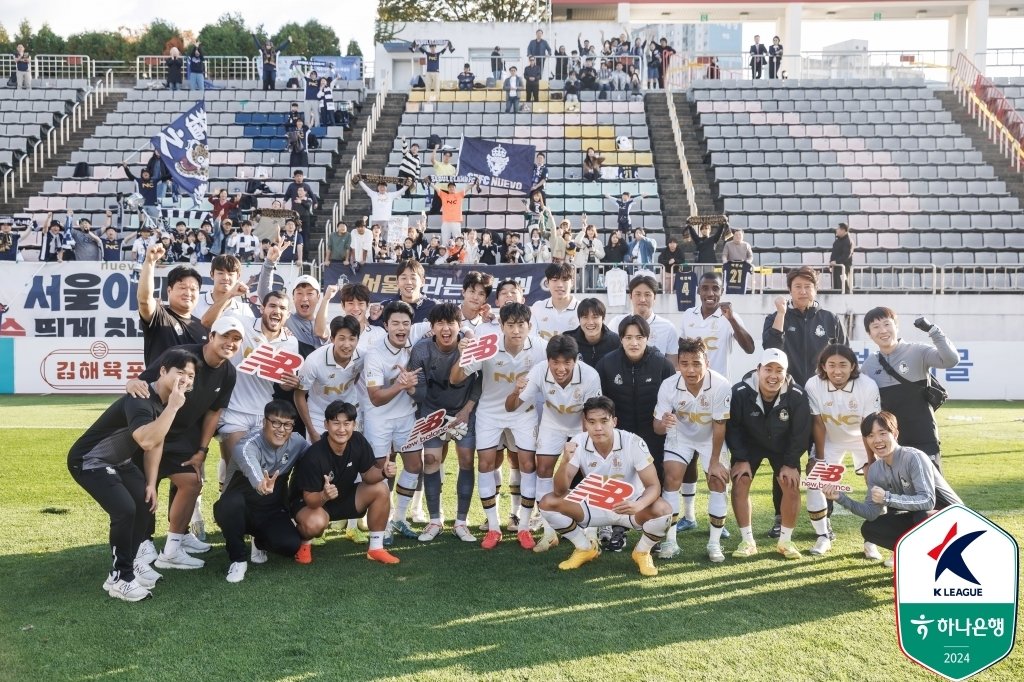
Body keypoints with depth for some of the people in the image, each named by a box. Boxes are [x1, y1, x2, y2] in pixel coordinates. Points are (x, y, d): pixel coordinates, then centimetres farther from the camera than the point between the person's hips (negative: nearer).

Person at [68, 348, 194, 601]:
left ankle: (129, 561, 27)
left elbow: (156, 441, 9)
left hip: (118, 461, 10)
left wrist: (151, 484, 8)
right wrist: (173, 407, -46)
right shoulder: (140, 400, -32)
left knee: (146, 503, 8)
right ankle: (119, 576, -5)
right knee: (124, 510, -21)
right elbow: (146, 440, -50)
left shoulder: (165, 402, -2)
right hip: (89, 461, -10)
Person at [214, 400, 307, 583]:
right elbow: (250, 464, -53)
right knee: (232, 501, -38)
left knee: (291, 546, -24)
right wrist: (261, 485, -78)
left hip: (272, 512, 4)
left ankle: (260, 542, 15)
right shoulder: (247, 446, -30)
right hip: (241, 511, -4)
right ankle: (238, 559, -13)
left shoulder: (297, 442, -11)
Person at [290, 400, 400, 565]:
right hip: (310, 502, -6)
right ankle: (304, 542, 2)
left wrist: (382, 472, -26)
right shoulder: (314, 456, -31)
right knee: (316, 523, -38)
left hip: (344, 496, 6)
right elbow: (310, 499, -27)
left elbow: (367, 475, -4)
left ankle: (376, 548, -2)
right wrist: (324, 496, -50)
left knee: (381, 490, -15)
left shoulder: (358, 441, -16)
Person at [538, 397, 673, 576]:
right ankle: (585, 548, 6)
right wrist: (565, 461, -40)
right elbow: (561, 490, -20)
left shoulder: (633, 443, -24)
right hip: (594, 506, 2)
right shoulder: (578, 443, -17)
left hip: (629, 507, -2)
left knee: (662, 510, -33)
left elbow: (654, 486, -23)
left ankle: (642, 552, 0)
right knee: (548, 502, -19)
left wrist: (638, 505, -45)